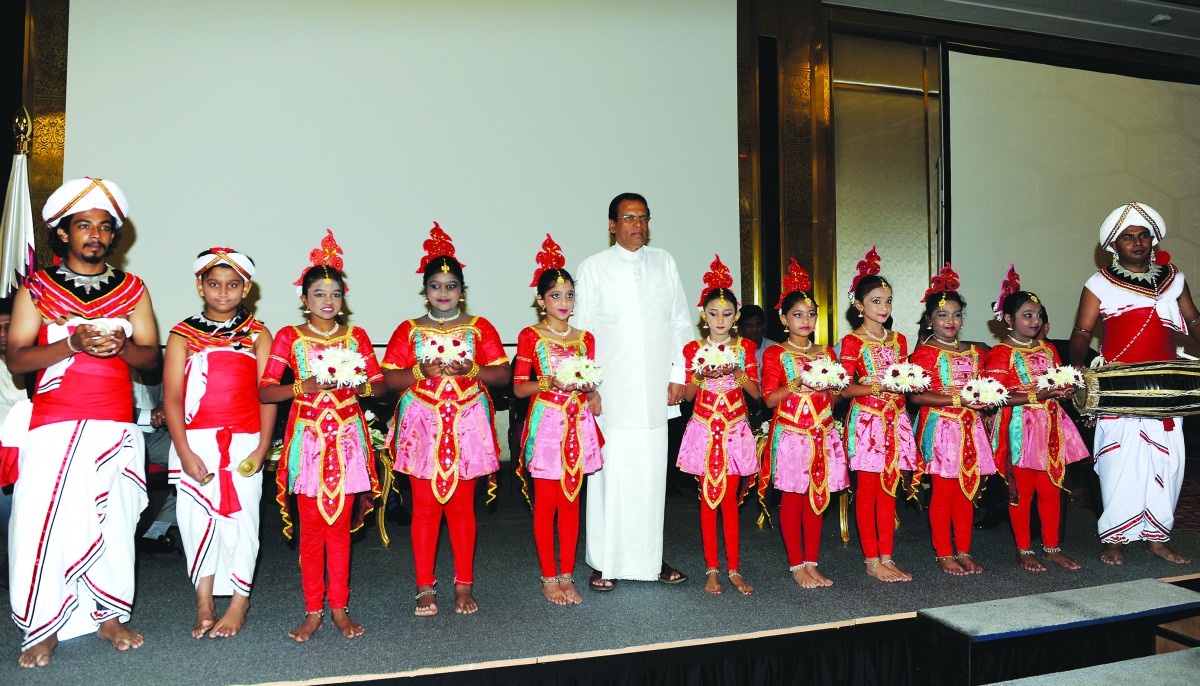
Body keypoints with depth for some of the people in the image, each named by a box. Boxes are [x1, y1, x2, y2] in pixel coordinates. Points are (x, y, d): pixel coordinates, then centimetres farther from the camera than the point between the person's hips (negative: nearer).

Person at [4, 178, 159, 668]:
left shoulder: (132, 289, 12)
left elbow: (151, 357, 8)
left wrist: (121, 346, -13)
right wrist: (73, 343, -16)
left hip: (116, 426, 2)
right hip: (53, 425, -1)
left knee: (112, 518, 3)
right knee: (43, 519, -5)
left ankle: (108, 616, 16)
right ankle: (43, 629, 9)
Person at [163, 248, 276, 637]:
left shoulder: (258, 335, 7)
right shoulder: (183, 334, 7)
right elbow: (172, 396, 1)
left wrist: (262, 447, -7)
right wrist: (184, 452, -9)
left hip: (243, 441, -1)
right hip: (194, 442, 1)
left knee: (240, 517, 1)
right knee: (196, 518, 3)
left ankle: (239, 602, 14)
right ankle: (204, 607, 15)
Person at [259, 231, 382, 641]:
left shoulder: (355, 337, 7)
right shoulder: (288, 338, 1)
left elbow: (379, 384, 8)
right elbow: (264, 391, -3)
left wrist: (356, 385, -12)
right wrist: (305, 387, -17)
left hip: (346, 437, 1)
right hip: (307, 437, -1)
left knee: (340, 526, 6)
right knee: (311, 527, 3)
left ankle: (339, 609, 17)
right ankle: (313, 612, 14)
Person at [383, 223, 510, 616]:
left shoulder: (480, 328, 6)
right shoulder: (409, 331, 6)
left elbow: (503, 373, 2)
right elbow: (390, 379, 3)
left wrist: (471, 370, -14)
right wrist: (421, 371, -14)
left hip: (467, 423, 0)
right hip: (422, 424, 0)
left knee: (462, 506, 5)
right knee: (425, 506, 3)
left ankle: (464, 585, 16)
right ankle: (425, 587, 15)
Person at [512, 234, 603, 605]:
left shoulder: (585, 338, 11)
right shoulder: (530, 336, -1)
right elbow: (518, 387, -3)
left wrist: (589, 388, -7)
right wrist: (550, 382, -18)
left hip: (578, 423, 4)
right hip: (546, 421, -4)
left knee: (571, 501, 8)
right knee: (546, 502, 1)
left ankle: (567, 576, 17)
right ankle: (549, 578, 13)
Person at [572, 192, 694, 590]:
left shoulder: (664, 263, 13)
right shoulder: (593, 268, 5)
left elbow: (681, 323, 14)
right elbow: (582, 331, 3)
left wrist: (679, 374, 7)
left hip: (656, 392, 3)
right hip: (611, 390, -2)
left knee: (653, 474, 5)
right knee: (611, 475, -2)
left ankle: (651, 559, 17)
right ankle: (605, 564, 9)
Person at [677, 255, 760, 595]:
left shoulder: (745, 347, 4)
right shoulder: (693, 349, 1)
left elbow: (756, 391, 0)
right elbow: (687, 395, 2)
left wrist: (736, 373, -15)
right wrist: (702, 376, -16)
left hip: (735, 430, 1)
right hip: (704, 429, 0)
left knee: (730, 499, 6)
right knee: (709, 499, 4)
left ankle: (733, 569, 14)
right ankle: (711, 570, 12)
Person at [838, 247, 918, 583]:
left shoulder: (898, 340, 12)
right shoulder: (852, 341, -5)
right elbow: (845, 389, -9)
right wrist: (874, 387, -23)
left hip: (895, 420, 5)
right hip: (866, 420, -5)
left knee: (889, 490, 9)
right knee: (867, 490, 1)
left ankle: (887, 557, 16)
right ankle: (872, 560, 9)